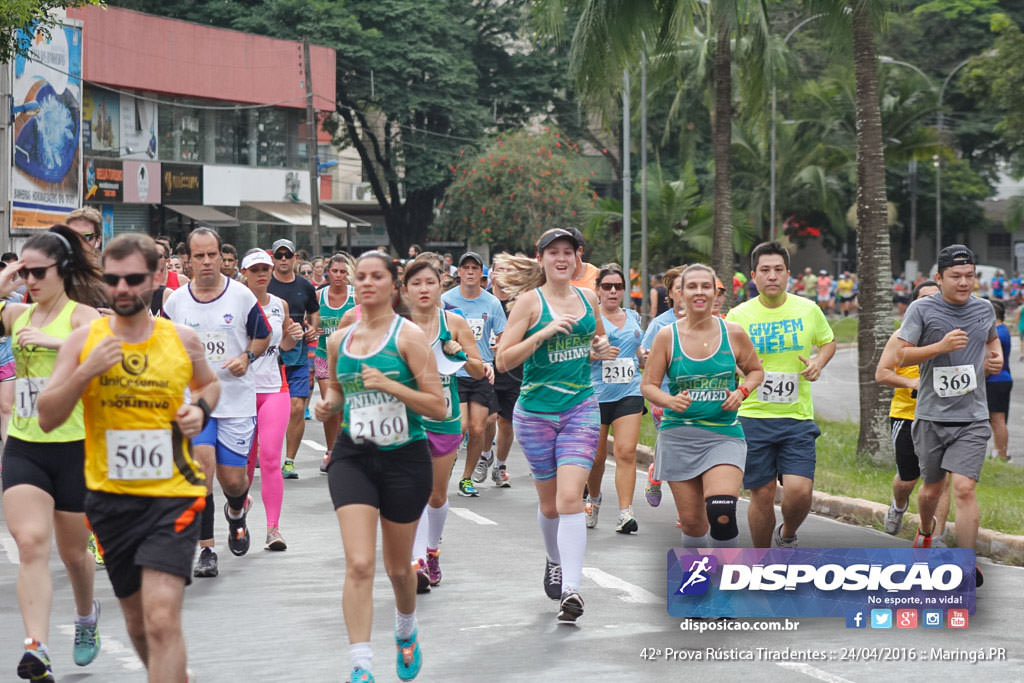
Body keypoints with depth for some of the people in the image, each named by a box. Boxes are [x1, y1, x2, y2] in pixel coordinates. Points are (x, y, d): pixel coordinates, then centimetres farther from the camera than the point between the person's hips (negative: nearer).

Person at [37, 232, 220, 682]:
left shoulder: (182, 340, -1)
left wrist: (201, 409, -1)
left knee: (162, 617, -17)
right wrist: (86, 371, -19)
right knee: (137, 620, 16)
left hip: (173, 495, -2)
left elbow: (209, 383, 21)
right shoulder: (84, 339, -2)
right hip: (110, 497, 2)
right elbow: (47, 418, -5)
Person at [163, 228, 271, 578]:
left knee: (233, 479, 3)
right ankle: (206, 550, -7)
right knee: (201, 466, -16)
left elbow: (263, 336, 9)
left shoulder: (242, 296, -3)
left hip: (236, 399, 0)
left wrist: (246, 357, -9)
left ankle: (236, 512, 41)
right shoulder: (175, 301, 2)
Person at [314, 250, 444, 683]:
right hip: (353, 458, 2)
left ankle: (406, 632, 45)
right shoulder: (339, 340, 7)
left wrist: (388, 385, -21)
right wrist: (328, 405, 3)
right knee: (359, 565, -14)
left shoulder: (408, 336, -7)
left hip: (405, 458, -2)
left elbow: (439, 407, -10)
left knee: (398, 567, 14)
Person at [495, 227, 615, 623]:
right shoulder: (530, 302, -5)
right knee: (549, 502, 11)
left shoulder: (588, 299, 7)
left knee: (571, 498, -15)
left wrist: (600, 351, 2)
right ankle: (555, 561, 41)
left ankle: (571, 590, -19)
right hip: (536, 411, -1)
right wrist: (544, 333, -21)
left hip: (581, 409, 1)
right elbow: (503, 360, -10)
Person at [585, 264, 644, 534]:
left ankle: (625, 513, -14)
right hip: (596, 394, -2)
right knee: (596, 455, 6)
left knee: (626, 452, -11)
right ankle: (593, 498, 36)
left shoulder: (633, 317, 14)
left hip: (629, 393, 2)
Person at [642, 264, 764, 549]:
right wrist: (671, 401, -17)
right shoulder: (667, 336, 0)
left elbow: (756, 370, 17)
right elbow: (649, 385, 3)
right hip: (679, 436, 1)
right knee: (692, 522, 4)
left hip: (724, 436, -1)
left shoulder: (733, 333, 2)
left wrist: (741, 392, -3)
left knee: (721, 512, -21)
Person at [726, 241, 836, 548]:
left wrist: (818, 364, 0)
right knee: (762, 496, 2)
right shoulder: (738, 316, 0)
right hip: (753, 417, 0)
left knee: (799, 491, -13)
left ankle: (787, 536, 19)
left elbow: (828, 342, 20)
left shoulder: (808, 310, 3)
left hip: (797, 418, 1)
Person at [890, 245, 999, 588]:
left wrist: (996, 356, 7)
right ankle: (925, 530, 47)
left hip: (972, 418, 0)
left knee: (964, 488, -14)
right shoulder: (922, 309, -5)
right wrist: (941, 346, -21)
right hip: (932, 415, 0)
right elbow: (902, 356, -9)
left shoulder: (984, 309, 6)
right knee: (932, 487, 14)